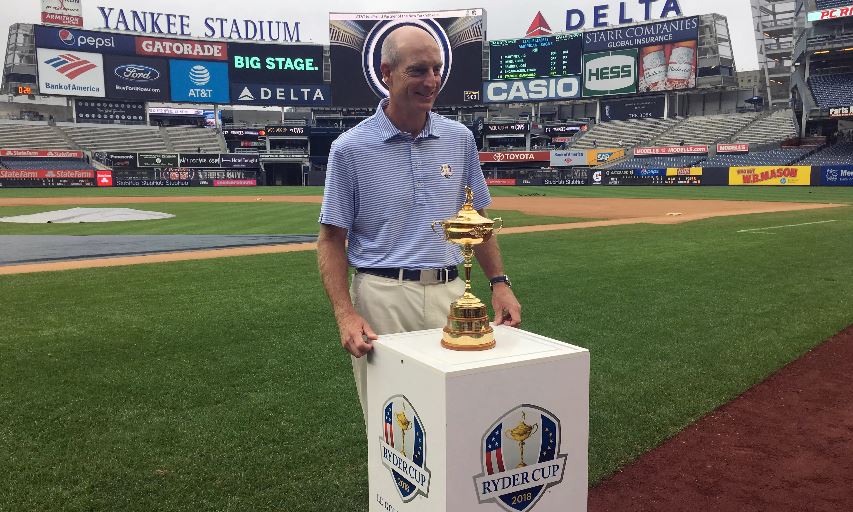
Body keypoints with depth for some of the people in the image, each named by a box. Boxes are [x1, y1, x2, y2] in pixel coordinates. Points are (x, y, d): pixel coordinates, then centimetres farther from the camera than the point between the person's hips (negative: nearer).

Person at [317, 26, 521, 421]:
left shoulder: (460, 139, 8)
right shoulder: (350, 148, -4)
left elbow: (477, 220, 16)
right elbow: (331, 240, -3)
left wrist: (499, 282, 5)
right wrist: (345, 315, -16)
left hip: (450, 295, 4)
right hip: (383, 299, -3)